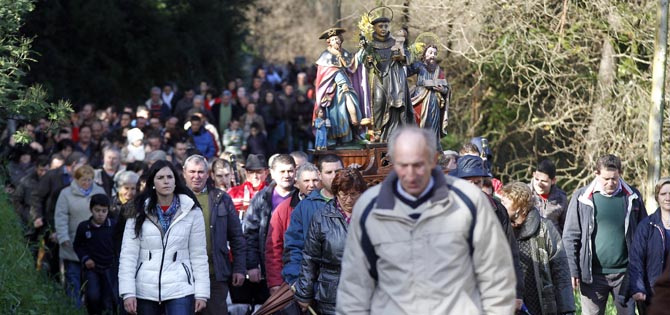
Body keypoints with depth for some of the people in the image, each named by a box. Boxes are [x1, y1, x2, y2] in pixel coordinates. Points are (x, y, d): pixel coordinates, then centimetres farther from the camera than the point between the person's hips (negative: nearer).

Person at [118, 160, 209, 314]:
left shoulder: (191, 212, 2)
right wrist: (128, 292, -8)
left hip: (180, 289, -1)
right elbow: (128, 255, -1)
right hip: (145, 290, 2)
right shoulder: (139, 213, 3)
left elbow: (199, 255, 3)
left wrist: (201, 293, -2)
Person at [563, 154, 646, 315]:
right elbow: (570, 237, 0)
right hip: (593, 274, -1)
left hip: (624, 273, 1)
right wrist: (573, 270, -6)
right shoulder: (582, 197, -2)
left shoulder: (632, 197, 3)